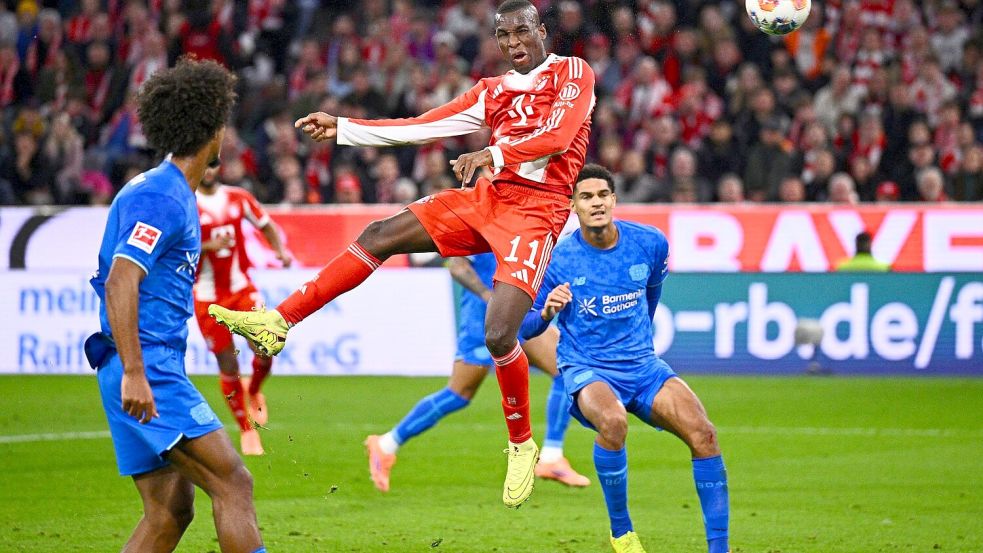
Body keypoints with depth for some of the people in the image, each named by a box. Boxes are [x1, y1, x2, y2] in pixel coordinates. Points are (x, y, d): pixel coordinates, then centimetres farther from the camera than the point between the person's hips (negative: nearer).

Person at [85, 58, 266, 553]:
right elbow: (119, 284, -23)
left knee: (171, 512, 7)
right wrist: (133, 374, -28)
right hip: (148, 371, -10)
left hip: (154, 369, 10)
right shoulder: (161, 200, -13)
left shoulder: (171, 194, 19)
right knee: (233, 483, -14)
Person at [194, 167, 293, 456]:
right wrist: (209, 246, -27)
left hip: (242, 289, 2)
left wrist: (280, 250, -1)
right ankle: (247, 431, 16)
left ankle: (253, 392, 21)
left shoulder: (238, 198, 4)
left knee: (265, 351, -14)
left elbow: (266, 225, 18)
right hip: (207, 297, -2)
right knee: (228, 366, -1)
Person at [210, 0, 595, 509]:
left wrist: (495, 154, -29)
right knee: (381, 235, -2)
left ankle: (522, 445, 3)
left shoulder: (573, 74, 0)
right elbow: (421, 127, 15)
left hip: (536, 208, -7)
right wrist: (343, 129, 11)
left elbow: (559, 136, -16)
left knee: (498, 333, -20)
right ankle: (276, 324, 1)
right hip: (488, 198, 7)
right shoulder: (494, 92, 18)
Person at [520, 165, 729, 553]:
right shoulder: (558, 260, -8)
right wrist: (547, 311, -22)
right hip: (586, 370, -3)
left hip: (642, 364, 3)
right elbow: (526, 327, -1)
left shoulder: (650, 244, -1)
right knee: (613, 422, -37)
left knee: (702, 433, -19)